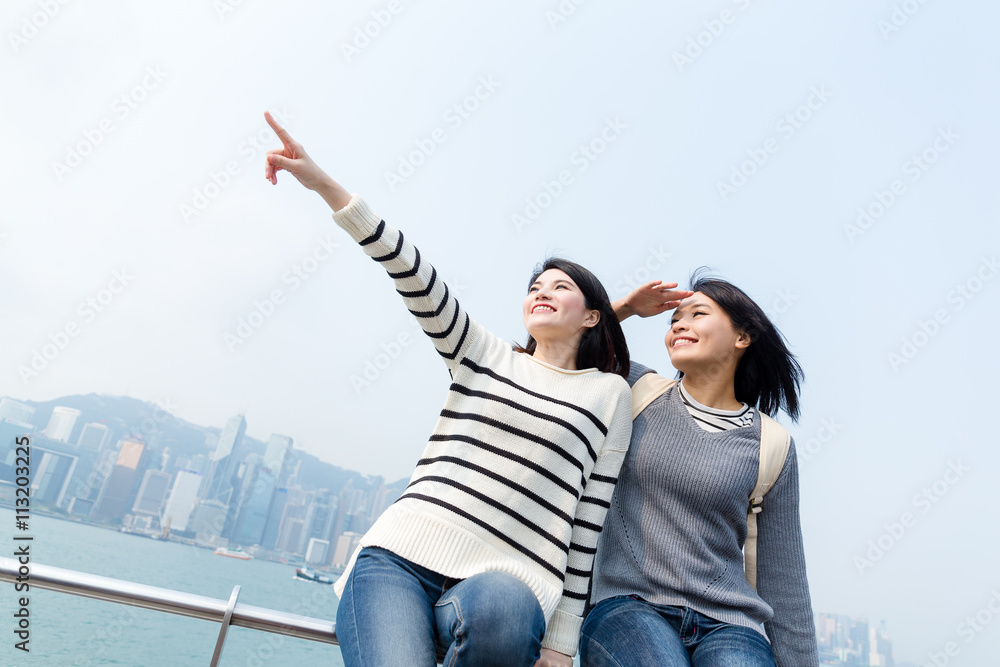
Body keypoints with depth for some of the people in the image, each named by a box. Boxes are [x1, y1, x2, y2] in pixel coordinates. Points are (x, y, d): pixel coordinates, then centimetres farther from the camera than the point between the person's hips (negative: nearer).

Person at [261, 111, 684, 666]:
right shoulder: (485, 356, 14)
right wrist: (325, 185, -7)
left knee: (497, 614, -35)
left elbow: (590, 516, 7)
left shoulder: (609, 393, 11)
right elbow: (418, 281, 2)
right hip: (400, 556, 1)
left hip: (505, 578, 0)